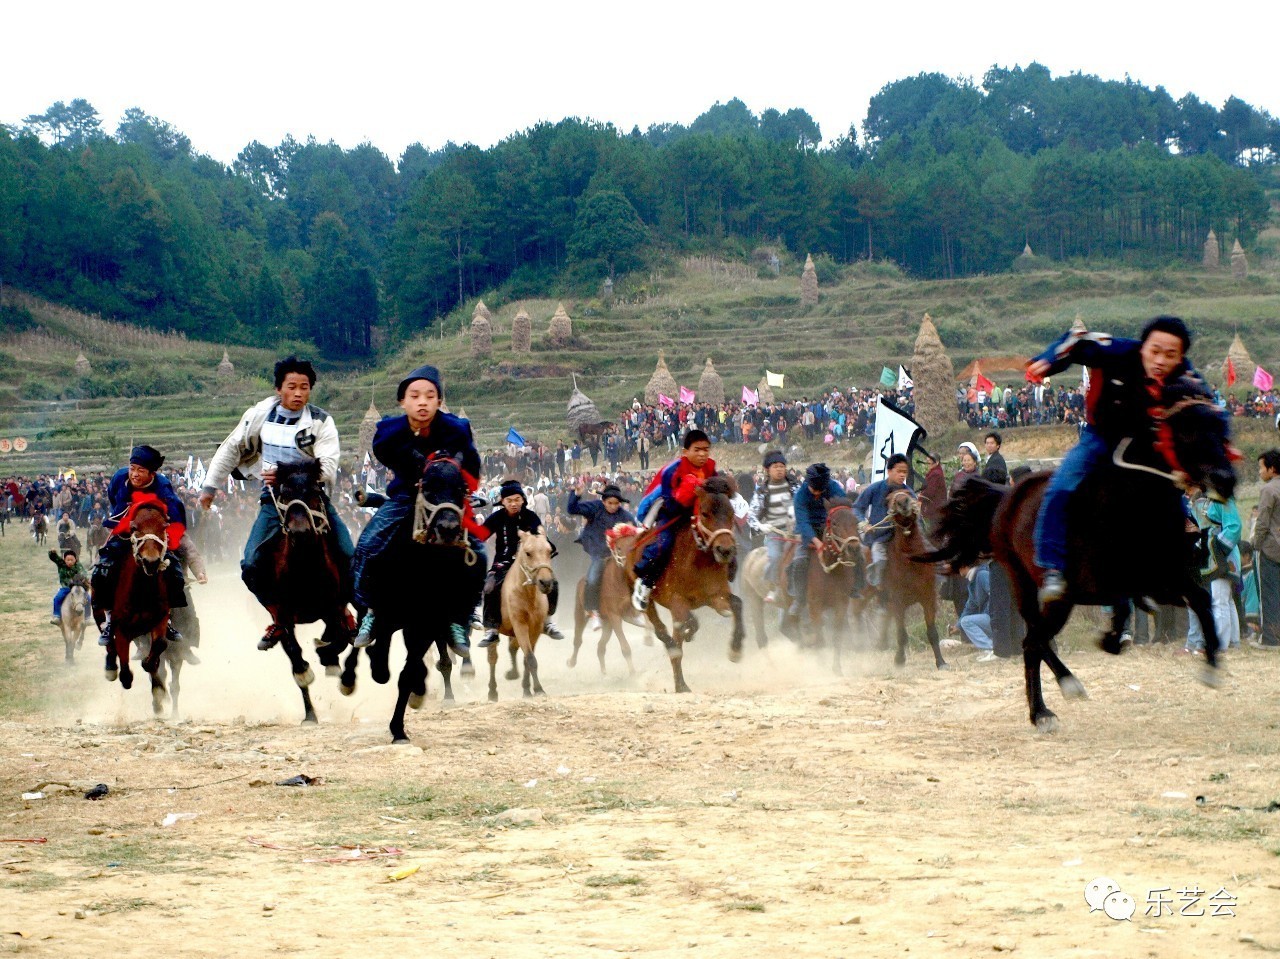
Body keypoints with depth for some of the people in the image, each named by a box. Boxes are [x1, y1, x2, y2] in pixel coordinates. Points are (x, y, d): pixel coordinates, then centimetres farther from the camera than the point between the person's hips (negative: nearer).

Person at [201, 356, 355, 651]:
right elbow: (232, 449, 14)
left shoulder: (321, 422, -7)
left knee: (347, 557, -16)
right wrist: (210, 486, 18)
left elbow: (327, 467, -17)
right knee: (251, 567, -10)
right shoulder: (260, 415, 1)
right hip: (274, 500, 2)